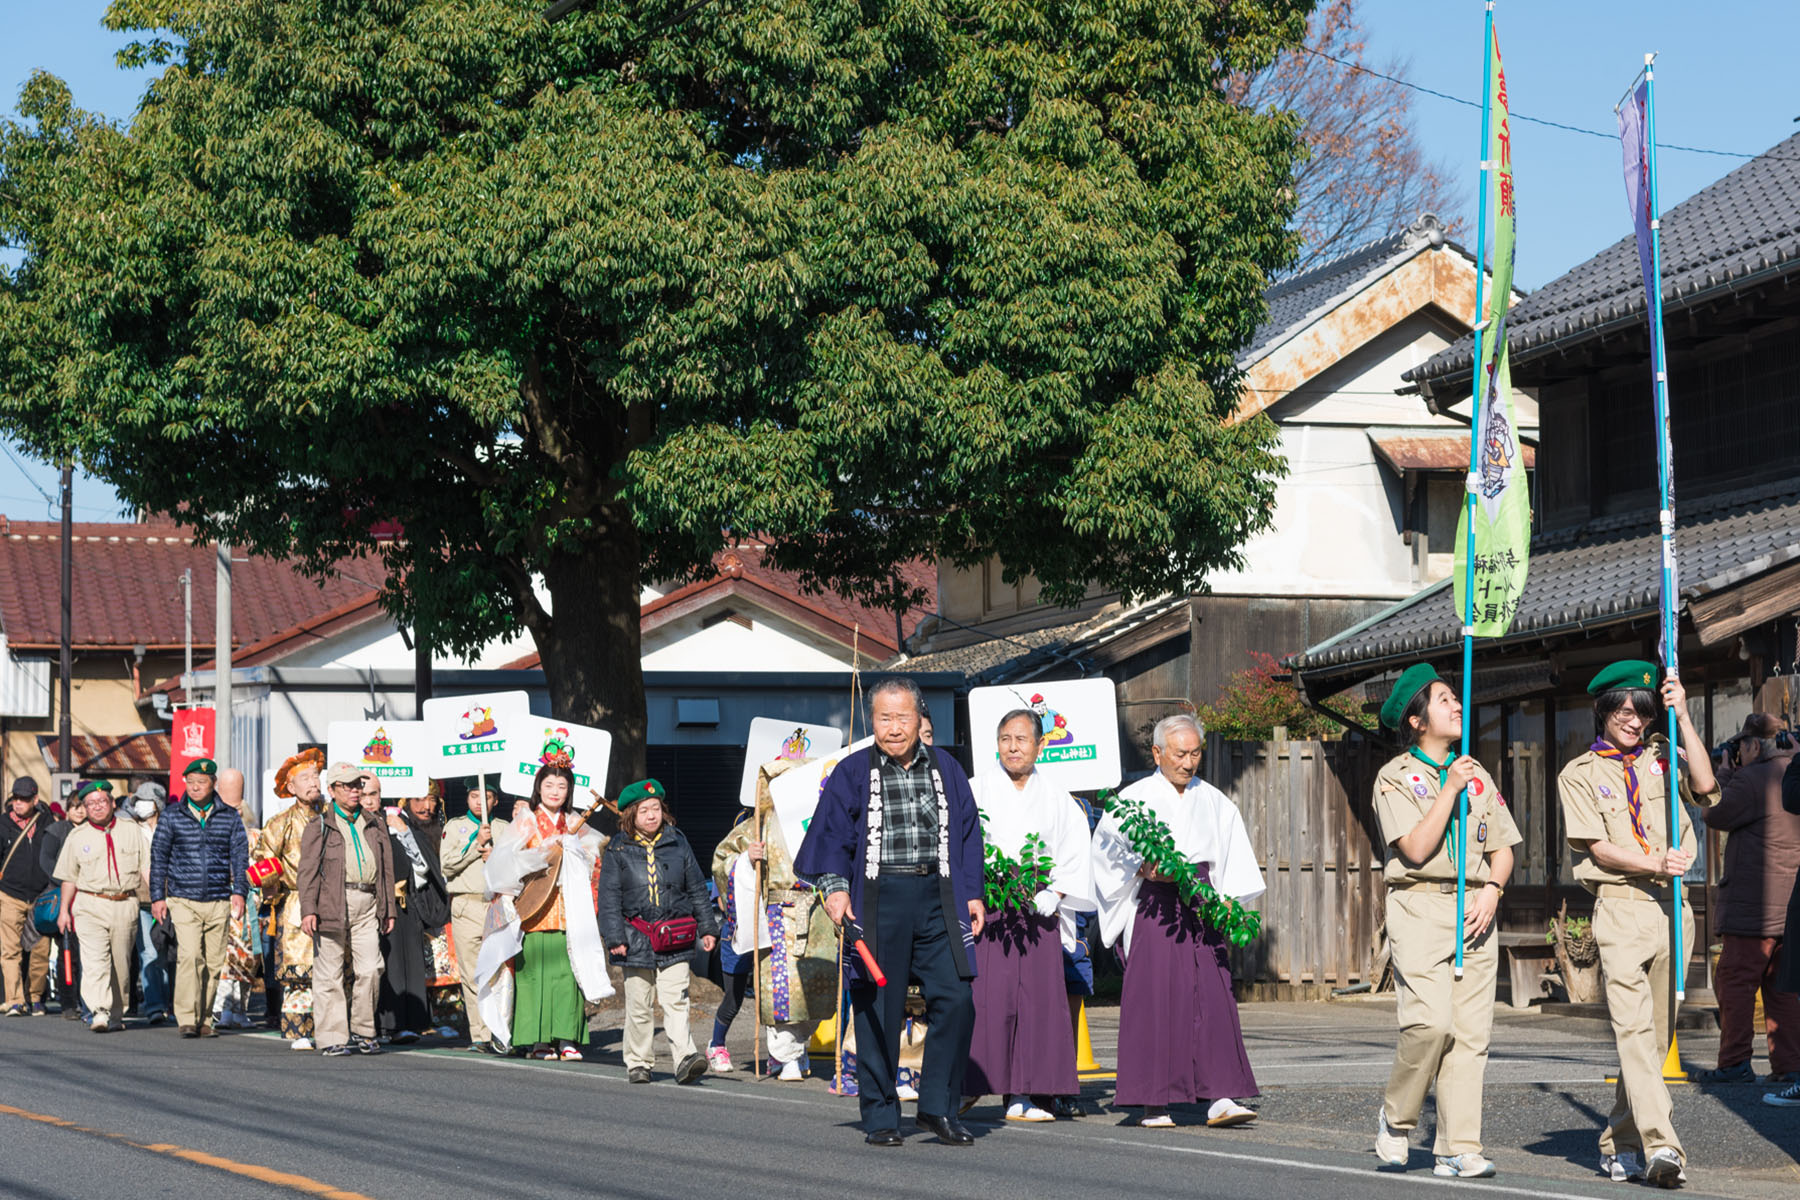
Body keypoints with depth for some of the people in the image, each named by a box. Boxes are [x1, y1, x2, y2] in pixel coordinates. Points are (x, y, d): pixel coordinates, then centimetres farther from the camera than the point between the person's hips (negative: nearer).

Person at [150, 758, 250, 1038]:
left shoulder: (229, 817, 8)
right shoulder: (172, 816, 6)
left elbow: (240, 856, 8)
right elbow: (158, 857, 9)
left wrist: (239, 892, -3)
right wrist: (157, 896, 3)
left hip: (218, 901, 2)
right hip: (183, 899, -2)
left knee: (214, 962, 2)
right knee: (189, 955, -18)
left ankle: (204, 1020, 13)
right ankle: (187, 1019, -18)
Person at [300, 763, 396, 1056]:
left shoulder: (375, 826, 19)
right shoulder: (319, 827, 5)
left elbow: (386, 869, 21)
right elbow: (308, 870, 0)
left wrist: (388, 909, 17)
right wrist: (308, 909, -10)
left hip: (367, 906, 3)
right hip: (331, 905, -3)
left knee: (369, 969, -4)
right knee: (329, 974, -3)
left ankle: (362, 1032, 10)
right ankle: (332, 1038, 2)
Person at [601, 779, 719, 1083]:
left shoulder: (678, 844, 9)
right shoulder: (618, 850, 3)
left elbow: (697, 890, 15)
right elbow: (609, 897, 2)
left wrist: (707, 928, 12)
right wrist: (614, 937, -6)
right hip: (637, 941, 0)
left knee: (676, 1001, -9)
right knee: (638, 1006, 5)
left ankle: (685, 1058, -16)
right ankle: (638, 1062, 17)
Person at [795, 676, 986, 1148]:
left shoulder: (945, 769, 12)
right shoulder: (852, 773, 3)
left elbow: (968, 835, 17)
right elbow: (830, 834, 3)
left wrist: (972, 893, 10)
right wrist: (835, 886, -11)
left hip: (937, 900, 2)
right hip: (879, 900, -2)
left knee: (955, 1000, -7)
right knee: (878, 1010, -1)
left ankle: (938, 1107, 6)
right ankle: (880, 1117, 9)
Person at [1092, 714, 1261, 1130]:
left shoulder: (1213, 802, 13)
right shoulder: (1133, 799, 3)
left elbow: (1236, 864, 15)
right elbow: (1107, 856, 1)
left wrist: (1225, 903, 0)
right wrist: (1145, 871, -15)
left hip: (1201, 905, 3)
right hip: (1152, 907, -3)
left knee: (1213, 998, -5)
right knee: (1154, 999, -6)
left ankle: (1221, 1099, -8)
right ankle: (1155, 1103, -1)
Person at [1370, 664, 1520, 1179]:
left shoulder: (1477, 776, 18)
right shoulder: (1396, 777, 1)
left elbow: (1502, 848, 17)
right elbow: (1416, 849, -11)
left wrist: (1492, 890, -2)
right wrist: (1449, 790, -12)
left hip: (1475, 909, 5)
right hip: (1419, 905, -5)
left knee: (1471, 1031, -3)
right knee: (1431, 1021, -19)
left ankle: (1457, 1149, -2)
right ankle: (1395, 1118, 4)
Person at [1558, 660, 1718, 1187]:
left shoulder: (1661, 757, 15)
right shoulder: (1579, 775, 7)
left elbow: (1704, 787, -5)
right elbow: (1599, 848, -2)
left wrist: (1683, 718, -5)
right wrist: (1655, 864, -17)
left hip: (1672, 906, 4)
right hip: (1620, 908, -4)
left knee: (1656, 1032, 5)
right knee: (1633, 1027, -16)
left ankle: (1621, 1145, 15)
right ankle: (1660, 1145, -27)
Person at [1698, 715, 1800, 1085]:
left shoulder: (1753, 779, -14)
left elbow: (1713, 815, -4)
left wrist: (1725, 773, 6)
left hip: (1754, 906, -8)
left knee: (1734, 981, -2)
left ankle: (1734, 1063, -4)